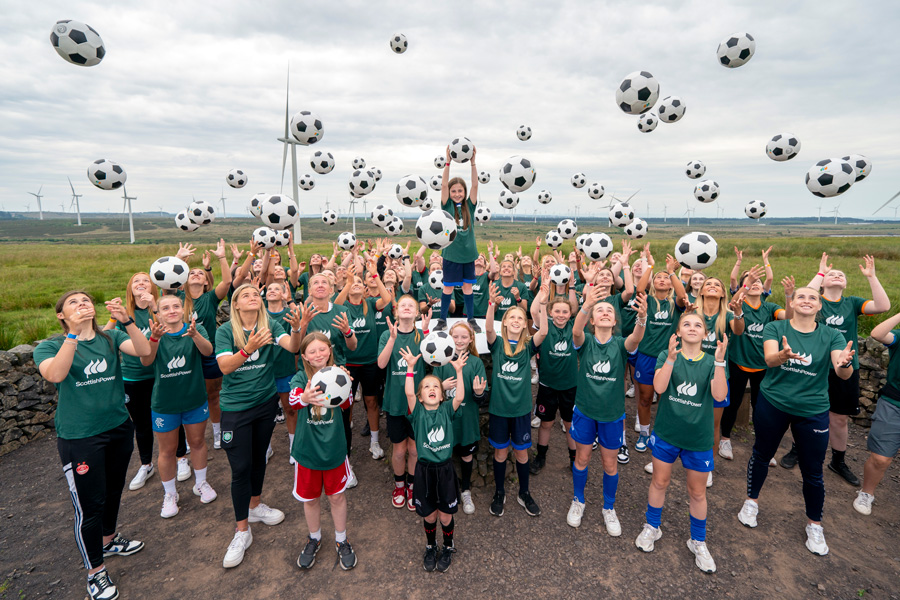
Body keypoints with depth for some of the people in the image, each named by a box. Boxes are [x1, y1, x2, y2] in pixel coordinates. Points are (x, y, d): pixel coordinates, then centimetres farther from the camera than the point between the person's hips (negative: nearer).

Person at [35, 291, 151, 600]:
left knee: (113, 490, 22)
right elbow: (54, 374, -28)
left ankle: (108, 539, 47)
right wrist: (74, 333, -35)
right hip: (79, 438, -3)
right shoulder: (50, 347, -6)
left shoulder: (111, 337, 0)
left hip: (119, 428, 4)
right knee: (89, 505, 4)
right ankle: (95, 572, 23)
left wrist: (127, 320, -34)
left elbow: (144, 350, -19)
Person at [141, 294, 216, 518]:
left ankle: (201, 483, 40)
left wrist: (194, 334, -51)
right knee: (168, 450, 12)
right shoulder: (155, 334, -10)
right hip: (164, 403, -1)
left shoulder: (196, 329, -10)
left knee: (198, 442, 18)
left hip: (195, 399, 1)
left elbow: (208, 351, -29)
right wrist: (155, 338, -47)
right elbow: (145, 361, -27)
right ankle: (169, 494, 34)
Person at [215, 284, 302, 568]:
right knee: (240, 467, 0)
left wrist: (297, 328, -40)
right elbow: (225, 366, -22)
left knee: (259, 457, 18)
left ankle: (255, 506, 41)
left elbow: (292, 346, -19)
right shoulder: (226, 330, -10)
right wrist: (249, 348, -39)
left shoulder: (270, 325, -5)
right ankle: (242, 531, 15)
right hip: (236, 406, -3)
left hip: (266, 401, 3)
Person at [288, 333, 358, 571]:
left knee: (337, 496, 15)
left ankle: (341, 540, 37)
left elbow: (347, 404, -25)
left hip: (334, 448, 0)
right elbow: (293, 399, -33)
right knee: (310, 498, 18)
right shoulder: (301, 377, -11)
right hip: (307, 450, 0)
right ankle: (314, 539, 44)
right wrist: (304, 397, -57)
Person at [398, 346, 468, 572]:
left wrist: (458, 371, -25)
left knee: (445, 515, 11)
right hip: (424, 469, 0)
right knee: (429, 515, 13)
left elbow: (460, 397, -18)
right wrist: (410, 368, -26)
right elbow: (409, 393, -20)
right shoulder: (418, 412, -4)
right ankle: (430, 547, 42)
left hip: (445, 469, 0)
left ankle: (448, 547, 40)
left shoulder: (446, 410, -1)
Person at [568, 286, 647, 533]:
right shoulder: (586, 343, -11)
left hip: (613, 414, 0)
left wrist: (642, 316, -55)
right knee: (581, 459, 15)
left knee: (610, 464, 14)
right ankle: (578, 502, 39)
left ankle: (609, 508, 38)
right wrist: (586, 305, -54)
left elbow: (636, 338, -33)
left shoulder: (620, 344, -10)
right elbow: (576, 331, -35)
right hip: (584, 411, 0)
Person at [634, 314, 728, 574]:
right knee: (660, 482, 15)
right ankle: (652, 528, 38)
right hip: (666, 432, 0)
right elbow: (659, 387, -23)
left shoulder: (711, 361, -5)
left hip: (698, 437, 1)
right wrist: (671, 357, -35)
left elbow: (719, 395, -21)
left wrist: (719, 361, -32)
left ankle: (698, 542, 37)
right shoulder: (667, 356, -8)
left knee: (697, 492, 15)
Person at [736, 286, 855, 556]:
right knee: (762, 454, 15)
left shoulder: (831, 336, -5)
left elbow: (844, 374, -19)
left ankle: (815, 525, 32)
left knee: (812, 471, 9)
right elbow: (769, 359, -24)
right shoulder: (775, 328, -7)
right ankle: (752, 500, 38)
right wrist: (783, 355, -47)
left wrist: (845, 363, -42)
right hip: (772, 404, 0)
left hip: (813, 411, 1)